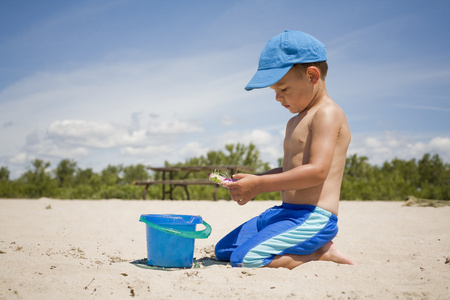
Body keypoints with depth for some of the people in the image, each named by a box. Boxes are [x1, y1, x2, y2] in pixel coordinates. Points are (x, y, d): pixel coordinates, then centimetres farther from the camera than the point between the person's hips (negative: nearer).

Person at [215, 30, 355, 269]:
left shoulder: (327, 114, -12)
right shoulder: (294, 123, 20)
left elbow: (317, 171, -23)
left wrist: (260, 184, -21)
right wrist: (250, 183, 8)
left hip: (313, 217, -10)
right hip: (284, 212, 11)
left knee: (244, 260, -26)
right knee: (223, 250, 10)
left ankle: (320, 252, -7)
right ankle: (310, 248, 6)